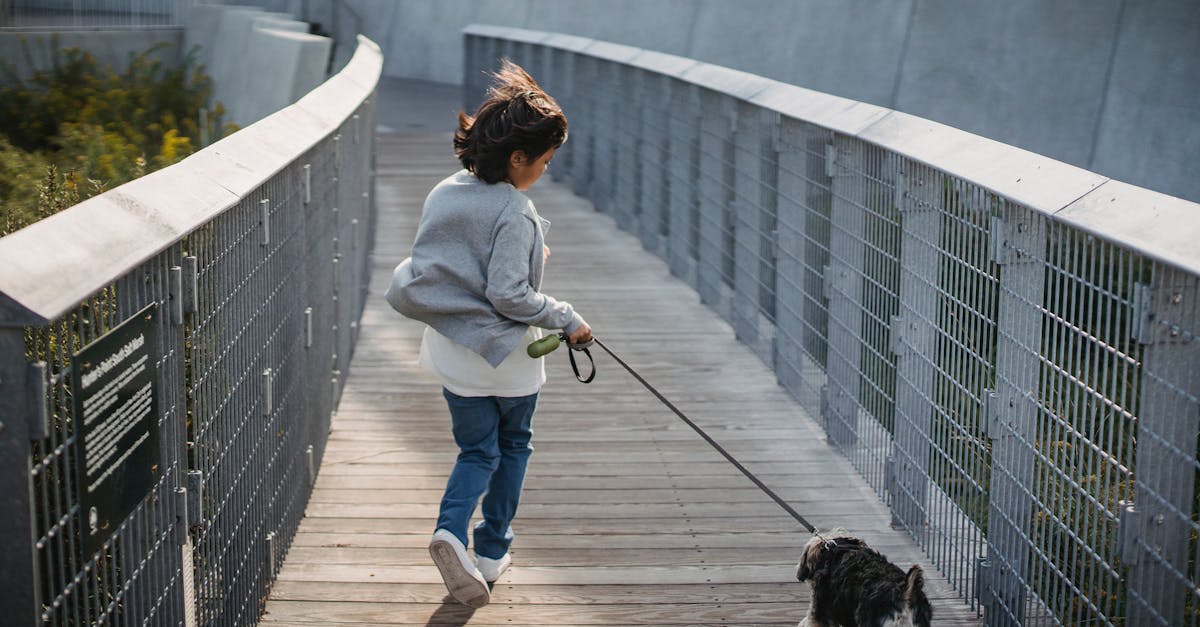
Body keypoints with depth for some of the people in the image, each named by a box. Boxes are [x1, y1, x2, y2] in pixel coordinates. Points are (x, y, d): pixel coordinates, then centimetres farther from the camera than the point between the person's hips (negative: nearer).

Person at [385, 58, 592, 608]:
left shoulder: (443, 194, 0)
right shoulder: (514, 212, -22)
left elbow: (428, 271, 9)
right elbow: (508, 294, -25)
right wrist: (566, 319, -13)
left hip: (451, 352, 5)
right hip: (505, 356, -5)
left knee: (477, 451, 15)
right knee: (512, 447, 19)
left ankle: (451, 531, -11)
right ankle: (492, 552, 24)